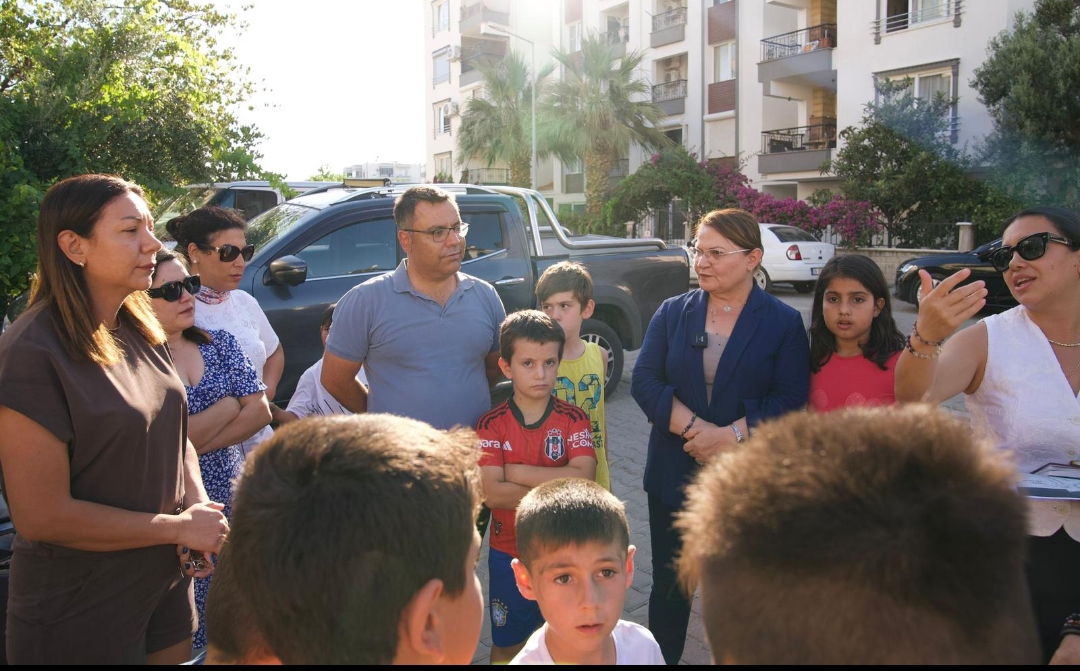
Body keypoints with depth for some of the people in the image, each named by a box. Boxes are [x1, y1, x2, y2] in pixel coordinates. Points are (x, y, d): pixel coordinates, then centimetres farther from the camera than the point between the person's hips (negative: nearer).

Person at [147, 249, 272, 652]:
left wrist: (195, 442, -14)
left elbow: (259, 412, -2)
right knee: (188, 631, 5)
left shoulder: (220, 343, 5)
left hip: (232, 496, 5)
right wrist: (229, 406, -9)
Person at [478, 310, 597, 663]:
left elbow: (584, 479, -21)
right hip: (509, 553, 0)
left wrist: (517, 472, -21)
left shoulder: (573, 419, -7)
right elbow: (492, 493, -20)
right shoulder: (492, 424, -10)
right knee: (507, 645, 17)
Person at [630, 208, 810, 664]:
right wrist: (695, 428, -18)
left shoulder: (783, 322, -1)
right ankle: (662, 657, 31)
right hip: (674, 476, 2)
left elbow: (790, 400, -10)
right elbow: (644, 381, -6)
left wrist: (732, 434, -21)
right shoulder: (672, 313, 4)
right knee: (669, 586, 13)